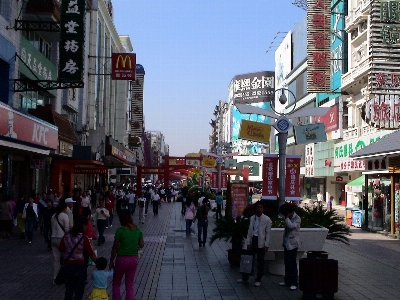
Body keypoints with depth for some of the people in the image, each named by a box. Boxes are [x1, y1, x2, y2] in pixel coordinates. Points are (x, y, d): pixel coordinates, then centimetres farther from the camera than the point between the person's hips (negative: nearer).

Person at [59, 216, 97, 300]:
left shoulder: (66, 235, -5)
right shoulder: (83, 238, -19)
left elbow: (61, 249, 4)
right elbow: (91, 254, -14)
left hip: (68, 264, 5)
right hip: (79, 265, -5)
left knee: (69, 287, 21)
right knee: (79, 289, 11)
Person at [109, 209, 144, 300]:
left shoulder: (120, 230, -15)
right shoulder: (137, 230, -3)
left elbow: (115, 248, -11)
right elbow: (141, 245, 4)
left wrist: (111, 261, 0)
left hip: (122, 259, -4)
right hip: (134, 259, 4)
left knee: (116, 284, 15)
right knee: (130, 285, 14)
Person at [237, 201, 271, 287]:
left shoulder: (267, 219, -7)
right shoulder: (252, 218, 6)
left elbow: (268, 233, -6)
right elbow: (249, 231, 9)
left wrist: (266, 245, -11)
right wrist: (248, 243, 4)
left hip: (261, 242, -4)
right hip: (253, 240, 4)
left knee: (260, 262, 5)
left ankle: (258, 280, 16)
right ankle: (245, 278, 22)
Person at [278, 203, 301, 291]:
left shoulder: (297, 218, -11)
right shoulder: (288, 218, 13)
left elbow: (291, 226, -30)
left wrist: (287, 218, -18)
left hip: (292, 244, -8)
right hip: (286, 243, 8)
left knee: (292, 264, -6)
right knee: (287, 263, 12)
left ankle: (294, 283, -1)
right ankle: (287, 281, 20)